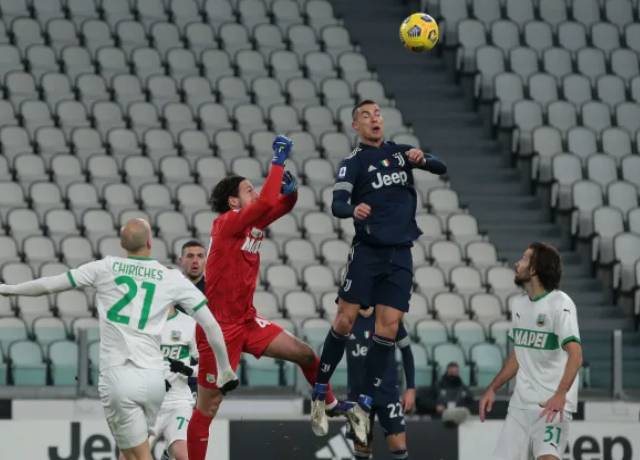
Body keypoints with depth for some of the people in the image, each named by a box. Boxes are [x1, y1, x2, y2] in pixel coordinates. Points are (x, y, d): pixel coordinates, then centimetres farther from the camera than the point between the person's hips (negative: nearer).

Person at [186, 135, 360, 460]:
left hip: (246, 321, 8)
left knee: (305, 354, 12)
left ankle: (330, 404, 36)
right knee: (208, 405, -5)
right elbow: (267, 202, -29)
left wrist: (290, 189, -10)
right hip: (219, 326, -8)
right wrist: (278, 160, -22)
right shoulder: (227, 224, -16)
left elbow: (282, 205, 14)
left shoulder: (253, 223, 8)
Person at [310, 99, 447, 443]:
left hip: (400, 254, 4)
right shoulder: (353, 162, 0)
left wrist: (422, 159, -14)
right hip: (368, 250, -4)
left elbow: (441, 168, 8)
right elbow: (337, 205, -12)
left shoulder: (400, 152, 13)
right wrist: (353, 209, -35)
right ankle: (319, 395, -1)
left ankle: (364, 406, 0)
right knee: (346, 319, -11)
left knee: (389, 327, -4)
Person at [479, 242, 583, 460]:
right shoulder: (519, 305, 13)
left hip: (553, 404, -8)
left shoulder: (559, 303, -12)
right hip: (520, 401, 8)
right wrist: (492, 389, 19)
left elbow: (575, 354, -22)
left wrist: (561, 394, -35)